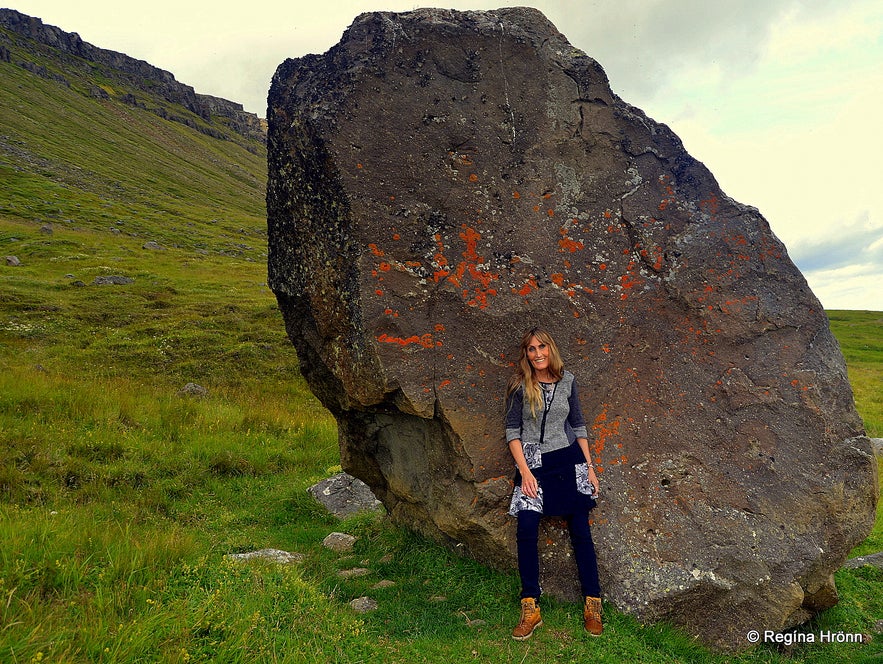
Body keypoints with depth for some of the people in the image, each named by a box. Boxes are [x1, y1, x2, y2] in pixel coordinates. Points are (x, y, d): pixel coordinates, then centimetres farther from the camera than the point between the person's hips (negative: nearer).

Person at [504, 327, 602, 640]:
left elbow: (578, 425, 13)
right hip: (533, 462, -2)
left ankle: (592, 603, 10)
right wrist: (524, 470, -9)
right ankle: (530, 608, -8)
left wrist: (589, 466, 9)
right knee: (527, 525, -16)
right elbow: (512, 430, -1)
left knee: (579, 528, -2)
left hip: (568, 458, 2)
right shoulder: (520, 385, -1)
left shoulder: (567, 381, 6)